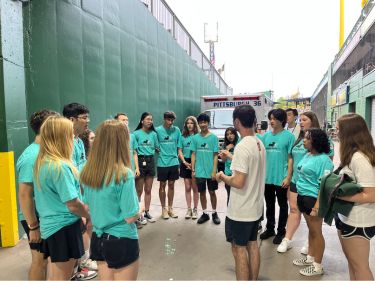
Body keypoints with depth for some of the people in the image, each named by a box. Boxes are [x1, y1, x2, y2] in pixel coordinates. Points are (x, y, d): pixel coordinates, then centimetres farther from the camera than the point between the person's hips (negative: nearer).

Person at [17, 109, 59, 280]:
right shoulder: (32, 156, -23)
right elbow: (24, 194, -24)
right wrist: (33, 226, -20)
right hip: (37, 218, -8)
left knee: (46, 258, 21)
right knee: (40, 259, 8)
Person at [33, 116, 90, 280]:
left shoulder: (41, 162, 4)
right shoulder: (60, 166, -25)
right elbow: (73, 204, -22)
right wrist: (89, 215, -3)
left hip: (50, 225, 9)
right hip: (64, 227, -9)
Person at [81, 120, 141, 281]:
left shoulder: (87, 172, -5)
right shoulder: (124, 174, -24)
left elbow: (89, 206, 7)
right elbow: (130, 217, -20)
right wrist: (140, 210, 0)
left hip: (98, 239, 6)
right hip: (122, 242, -6)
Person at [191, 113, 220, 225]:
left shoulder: (214, 137, -5)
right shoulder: (195, 138, 2)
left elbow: (215, 155, -5)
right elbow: (193, 154, 5)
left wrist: (214, 171, -11)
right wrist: (193, 170, 1)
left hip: (210, 171, -2)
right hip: (199, 171, 2)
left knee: (212, 192, 10)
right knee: (202, 193, 12)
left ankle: (214, 213, 27)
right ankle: (205, 214, 26)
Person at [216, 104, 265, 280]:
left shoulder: (242, 147, -23)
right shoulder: (259, 144, 3)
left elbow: (238, 182, -27)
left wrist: (222, 177, -8)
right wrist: (231, 158, 22)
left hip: (240, 210, -8)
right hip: (255, 207, 9)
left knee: (239, 248, 6)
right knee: (252, 244, 20)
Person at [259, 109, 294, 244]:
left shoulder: (289, 136, -8)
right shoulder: (266, 136, 5)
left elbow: (291, 158, -8)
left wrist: (288, 177, -12)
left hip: (281, 178, -4)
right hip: (267, 177, 5)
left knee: (282, 205, 13)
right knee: (269, 205, 18)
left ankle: (281, 232, 27)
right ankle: (270, 228, 34)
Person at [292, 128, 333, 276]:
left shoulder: (324, 160, -18)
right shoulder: (307, 155, 8)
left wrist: (317, 206, -23)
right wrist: (298, 196, 16)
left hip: (314, 199, -8)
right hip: (302, 196, 8)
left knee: (316, 232, 5)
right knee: (310, 229, 20)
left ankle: (318, 266, 20)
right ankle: (310, 257, 36)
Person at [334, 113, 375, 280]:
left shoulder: (359, 158, -24)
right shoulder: (353, 155, 4)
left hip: (357, 223, -9)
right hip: (347, 218, 9)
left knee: (360, 266, 10)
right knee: (352, 262, 23)